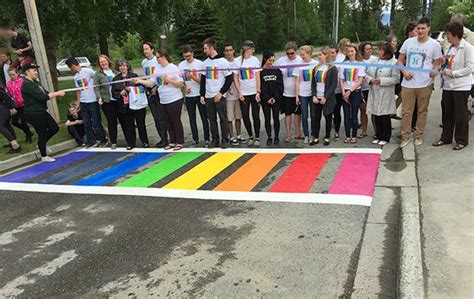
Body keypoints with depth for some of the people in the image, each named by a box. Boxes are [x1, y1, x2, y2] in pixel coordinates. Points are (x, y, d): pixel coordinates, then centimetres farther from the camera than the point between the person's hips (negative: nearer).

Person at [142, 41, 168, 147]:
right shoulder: (143, 62, 12)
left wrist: (156, 87, -14)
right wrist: (147, 87, 10)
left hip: (158, 90, -6)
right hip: (149, 91, 6)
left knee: (161, 117, -6)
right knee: (155, 117, 7)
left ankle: (164, 138, 2)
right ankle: (162, 138, 15)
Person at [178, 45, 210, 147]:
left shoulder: (200, 64, -5)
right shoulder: (181, 65, 5)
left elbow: (202, 80, -8)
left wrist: (192, 76, -24)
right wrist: (184, 88, -9)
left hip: (200, 94, -3)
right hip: (188, 96, 3)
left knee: (204, 117, 2)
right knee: (192, 118, 8)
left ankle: (207, 139, 11)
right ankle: (195, 139, 17)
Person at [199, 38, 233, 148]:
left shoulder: (222, 61, -7)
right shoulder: (205, 62, 10)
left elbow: (230, 78, -8)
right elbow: (203, 79, 15)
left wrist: (221, 93, -12)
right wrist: (202, 95, 7)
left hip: (220, 96, -5)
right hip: (208, 97, 5)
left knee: (223, 118, 1)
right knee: (212, 119, 9)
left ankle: (225, 140, 9)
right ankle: (215, 139, 18)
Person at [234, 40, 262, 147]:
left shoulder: (255, 60, 1)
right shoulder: (237, 61, -1)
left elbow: (258, 77, 0)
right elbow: (235, 78, 2)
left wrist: (258, 92, -8)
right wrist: (239, 93, -5)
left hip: (254, 93, 0)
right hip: (243, 94, 0)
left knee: (256, 116, 1)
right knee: (245, 116, 5)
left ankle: (257, 137, 12)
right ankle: (251, 136, 22)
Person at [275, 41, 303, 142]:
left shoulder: (301, 60, -5)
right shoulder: (280, 61, -4)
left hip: (298, 92, 0)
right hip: (286, 92, 0)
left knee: (298, 113, 12)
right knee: (288, 114, 6)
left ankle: (298, 133, 25)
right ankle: (288, 134, 15)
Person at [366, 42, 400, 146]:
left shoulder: (394, 62, -5)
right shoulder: (374, 61, 11)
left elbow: (396, 79, -10)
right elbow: (367, 74, 13)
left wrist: (381, 81, -17)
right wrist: (370, 80, -9)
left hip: (386, 94, -5)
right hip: (374, 93, 5)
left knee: (385, 117, 1)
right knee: (376, 116, 10)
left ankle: (385, 138, 12)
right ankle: (378, 136, 21)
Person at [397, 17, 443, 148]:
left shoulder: (434, 44, 0)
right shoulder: (408, 42, 6)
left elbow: (437, 63, 3)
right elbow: (400, 60, 12)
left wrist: (434, 71, -20)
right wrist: (404, 71, -7)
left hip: (425, 84, -1)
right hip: (408, 83, 1)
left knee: (422, 111, 8)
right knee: (406, 111, 3)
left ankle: (419, 135, 21)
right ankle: (406, 136, 14)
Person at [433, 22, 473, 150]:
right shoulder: (450, 47, 9)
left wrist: (451, 73, -19)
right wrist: (444, 61, 0)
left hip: (461, 86, -7)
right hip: (448, 85, 7)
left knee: (460, 114, 3)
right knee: (447, 113, 13)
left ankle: (461, 140, 16)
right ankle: (446, 138, 26)